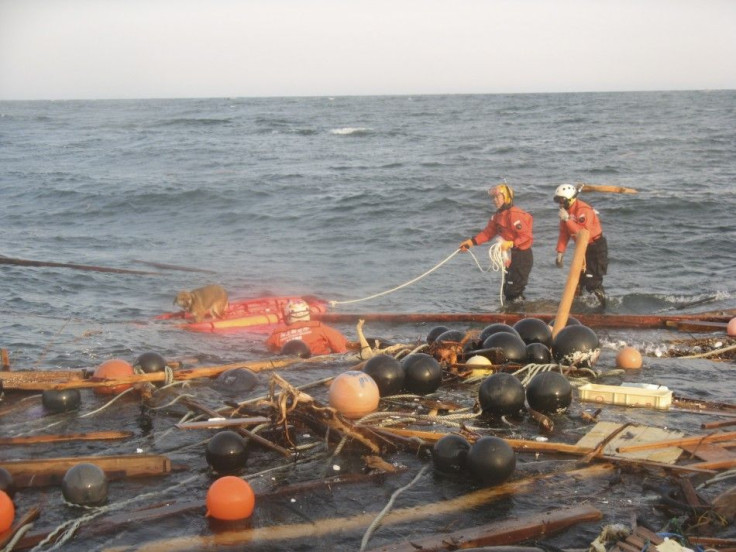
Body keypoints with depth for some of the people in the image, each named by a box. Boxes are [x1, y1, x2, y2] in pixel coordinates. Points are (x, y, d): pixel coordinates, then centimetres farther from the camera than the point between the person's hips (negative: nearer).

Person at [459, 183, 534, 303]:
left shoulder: (514, 214, -19)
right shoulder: (498, 215, 11)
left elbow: (527, 236, -22)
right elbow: (488, 232, 13)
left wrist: (511, 244, -31)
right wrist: (471, 242, 5)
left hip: (522, 256, -10)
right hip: (512, 256, 10)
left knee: (513, 290, -11)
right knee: (508, 290, 13)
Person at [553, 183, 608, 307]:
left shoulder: (584, 210, -26)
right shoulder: (566, 211, 0)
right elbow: (564, 234, 5)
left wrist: (567, 220, -35)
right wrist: (560, 252, 0)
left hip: (596, 247, -9)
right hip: (582, 247, 9)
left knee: (592, 280, -12)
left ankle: (602, 305, -2)